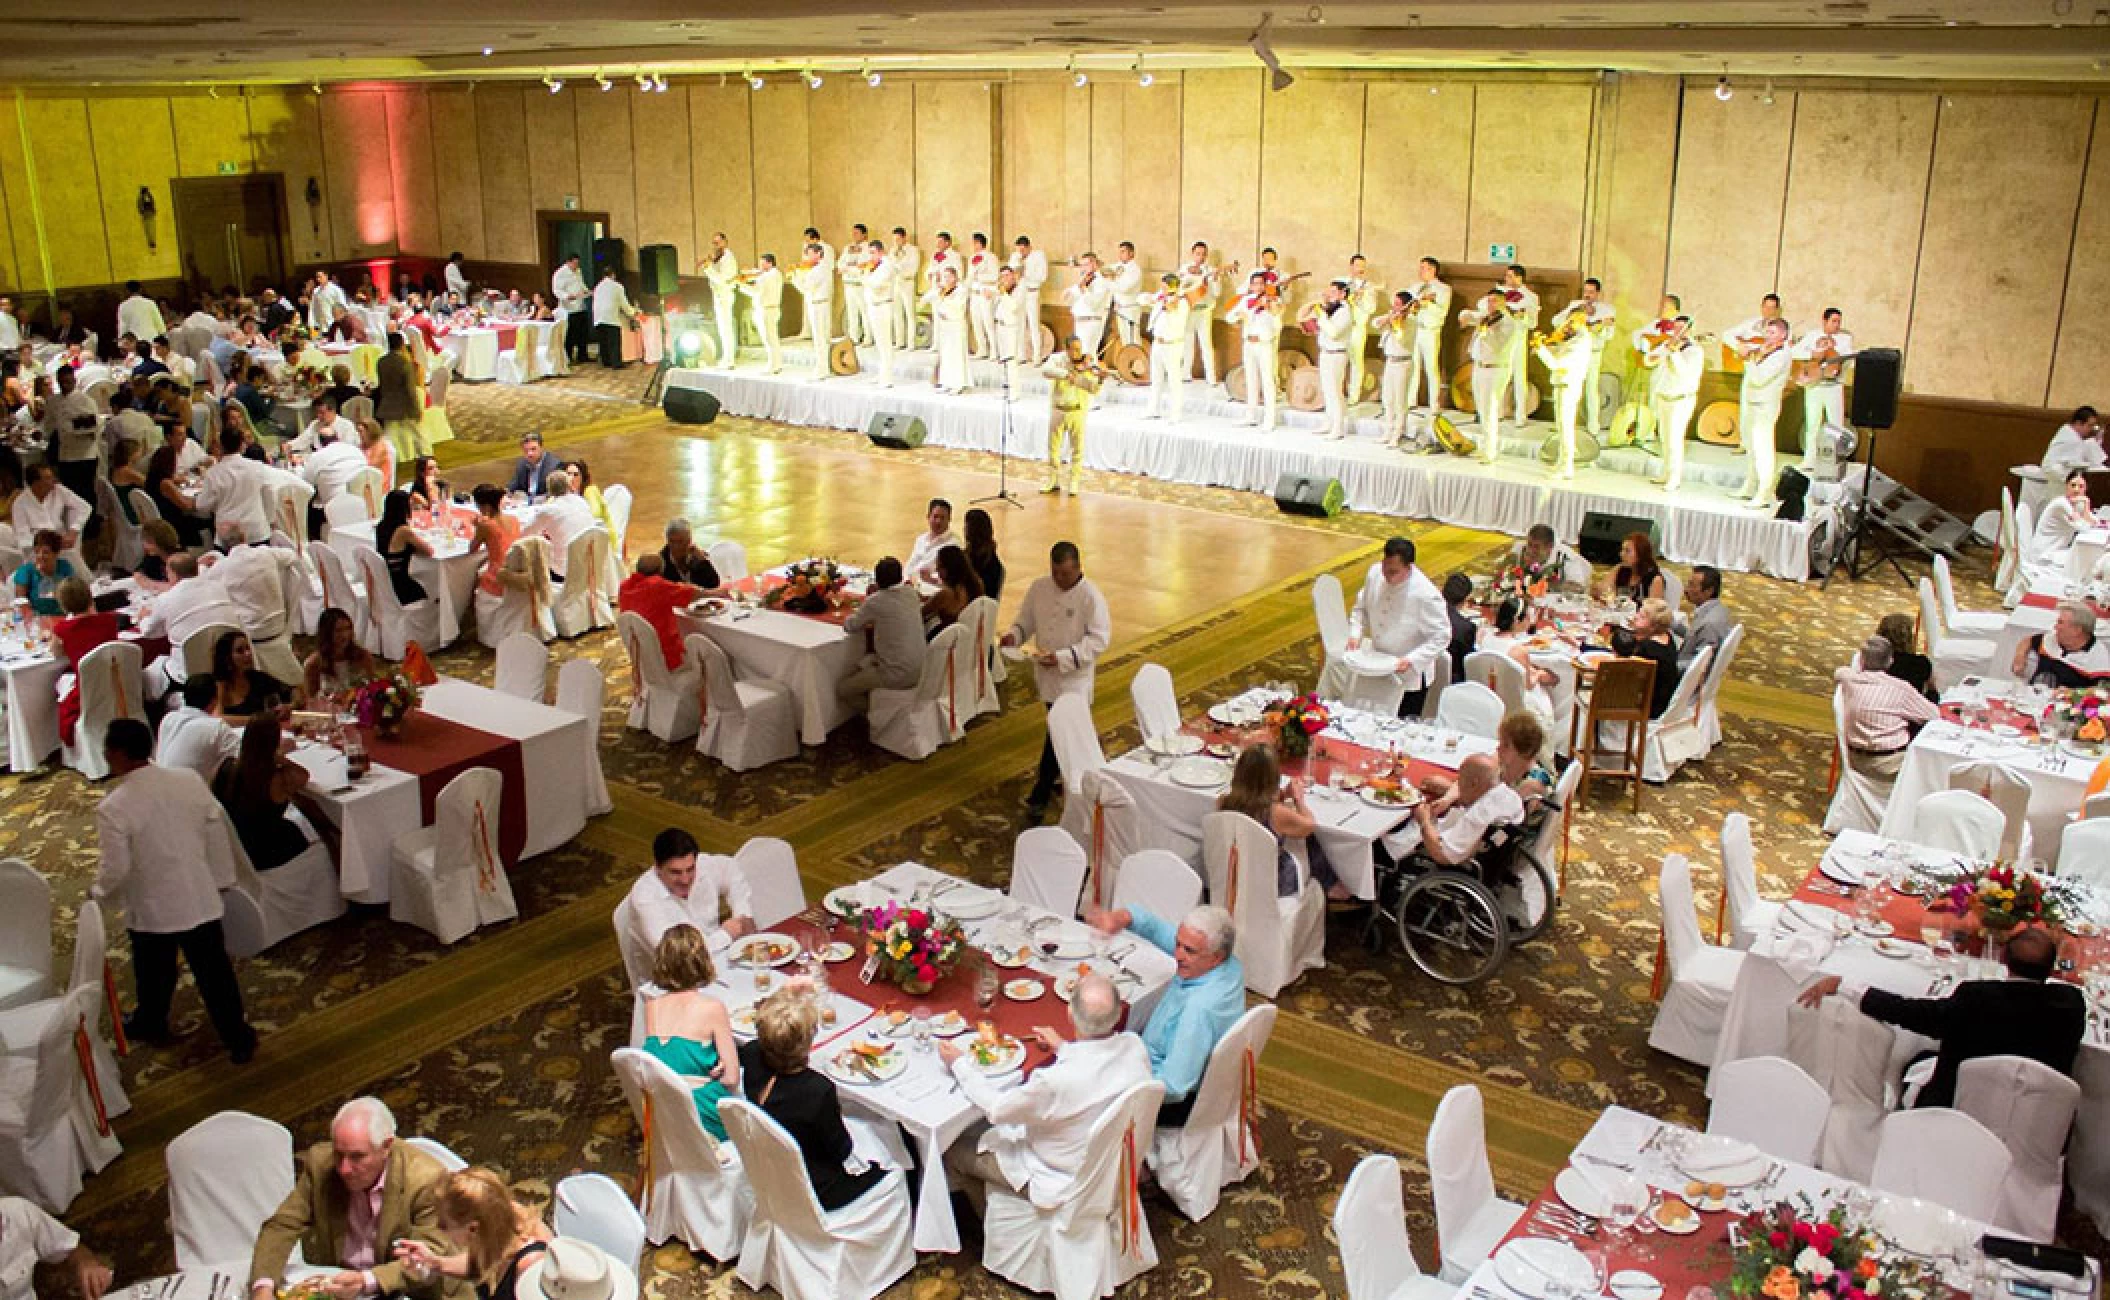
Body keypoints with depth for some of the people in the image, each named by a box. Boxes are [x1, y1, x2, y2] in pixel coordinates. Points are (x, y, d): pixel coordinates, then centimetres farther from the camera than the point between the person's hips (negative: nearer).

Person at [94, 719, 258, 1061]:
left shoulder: (113, 808, -22)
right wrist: (217, 878, 15)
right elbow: (216, 836, 0)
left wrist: (100, 895, 4)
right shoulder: (189, 780, -9)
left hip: (151, 909, -3)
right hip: (201, 900, 3)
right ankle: (238, 1037, 24)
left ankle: (150, 1024, 47)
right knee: (214, 971, 15)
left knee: (154, 974, 22)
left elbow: (116, 870, -18)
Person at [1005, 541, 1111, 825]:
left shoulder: (1091, 596, -15)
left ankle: (1039, 798, -3)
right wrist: (1014, 634, -11)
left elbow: (1099, 639, -16)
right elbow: (1026, 620, 12)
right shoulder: (1039, 588, 1)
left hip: (1074, 677, -5)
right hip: (1046, 673, 5)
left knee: (1058, 736, -9)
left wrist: (1063, 658, -24)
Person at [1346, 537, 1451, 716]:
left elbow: (1441, 636, -19)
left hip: (1409, 677, -5)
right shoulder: (1375, 573, -11)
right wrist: (1355, 633, -8)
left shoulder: (1426, 595, -29)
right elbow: (1361, 607, 7)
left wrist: (1412, 660, -27)